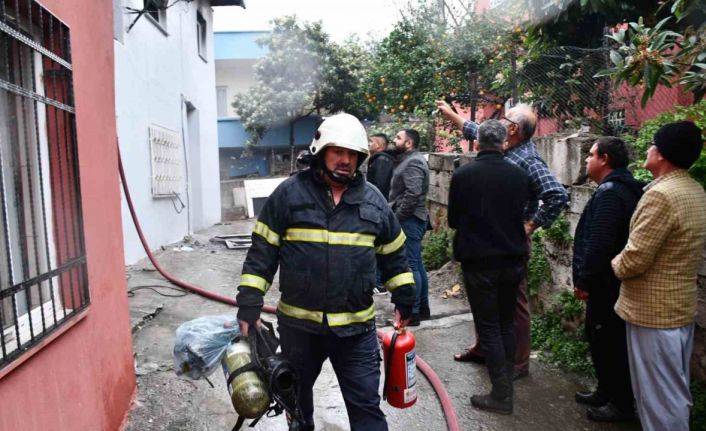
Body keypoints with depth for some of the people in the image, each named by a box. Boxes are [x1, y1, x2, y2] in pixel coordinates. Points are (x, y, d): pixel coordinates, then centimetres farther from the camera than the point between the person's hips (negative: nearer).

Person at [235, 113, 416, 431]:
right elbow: (262, 251, -4)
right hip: (298, 324, 0)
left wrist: (404, 299, 10)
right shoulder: (289, 193, -6)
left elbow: (394, 255, 11)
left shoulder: (373, 200, 2)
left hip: (357, 327, 0)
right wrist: (250, 302, -8)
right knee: (296, 395, 24)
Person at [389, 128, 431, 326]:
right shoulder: (409, 159, 18)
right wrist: (397, 214, 14)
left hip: (409, 220, -11)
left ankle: (412, 313, 1)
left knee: (410, 265, -6)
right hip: (412, 219, 11)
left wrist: (397, 216, -18)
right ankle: (423, 308, 25)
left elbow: (413, 194, -25)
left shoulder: (413, 162, -14)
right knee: (417, 264, 15)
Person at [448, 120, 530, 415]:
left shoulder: (462, 175, -13)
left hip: (478, 261, -4)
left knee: (488, 327, 6)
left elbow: (453, 220, -2)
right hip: (513, 260, 4)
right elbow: (522, 214, 8)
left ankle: (501, 394, 11)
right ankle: (507, 378, 31)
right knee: (506, 322, 20)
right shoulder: (519, 175, -4)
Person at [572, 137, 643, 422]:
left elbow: (599, 243, -28)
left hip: (606, 284, -10)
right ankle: (607, 391, 34)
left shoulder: (610, 191, -20)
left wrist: (583, 281, -19)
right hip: (608, 281, 10)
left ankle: (621, 404, 17)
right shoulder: (623, 187, 14)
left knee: (609, 341, 2)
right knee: (599, 337, 20)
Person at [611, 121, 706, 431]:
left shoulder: (661, 194, -24)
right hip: (681, 305, 10)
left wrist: (615, 265, -4)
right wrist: (625, 262, 12)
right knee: (674, 389, 23)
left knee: (657, 393, 5)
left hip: (654, 311, -9)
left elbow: (634, 259, -25)